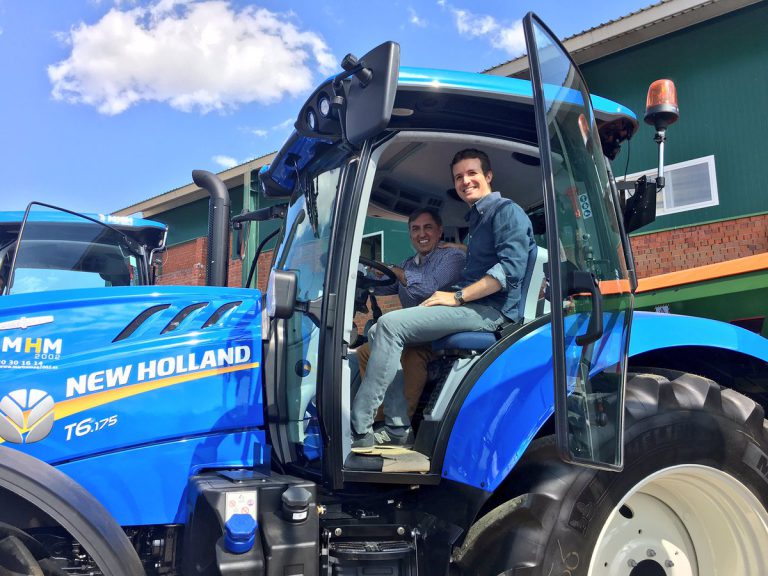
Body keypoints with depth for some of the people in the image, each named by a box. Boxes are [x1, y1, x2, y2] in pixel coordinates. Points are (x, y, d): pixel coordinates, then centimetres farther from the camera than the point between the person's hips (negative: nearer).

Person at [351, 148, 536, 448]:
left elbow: (511, 268, -17)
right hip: (471, 306, 10)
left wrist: (457, 297, -18)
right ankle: (397, 429, -8)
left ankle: (358, 430, -23)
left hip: (490, 309, -10)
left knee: (390, 324, -24)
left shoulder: (506, 211, -2)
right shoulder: (476, 219, 27)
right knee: (380, 332, -2)